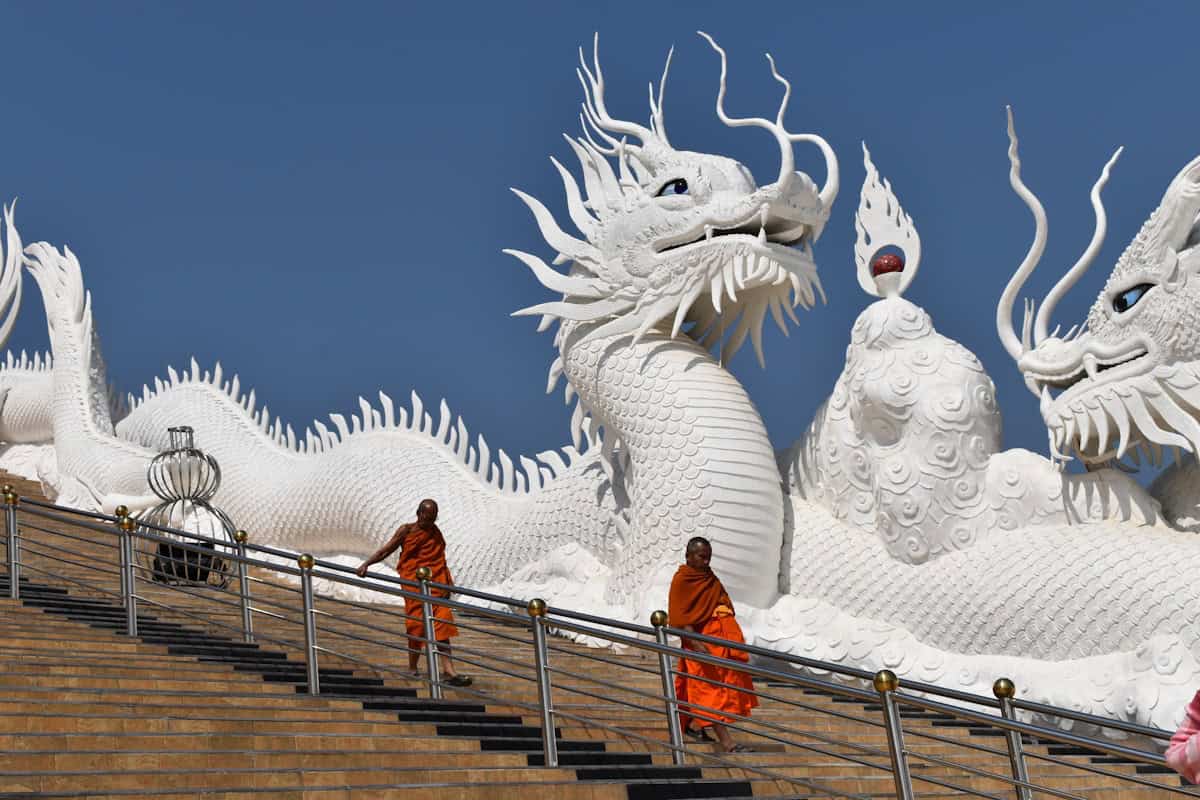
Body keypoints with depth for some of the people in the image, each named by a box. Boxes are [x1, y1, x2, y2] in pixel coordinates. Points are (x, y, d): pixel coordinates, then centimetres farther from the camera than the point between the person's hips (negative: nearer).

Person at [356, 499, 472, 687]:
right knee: (417, 625, -3)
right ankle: (413, 668, 11)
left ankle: (448, 672, -7)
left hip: (436, 585, 4)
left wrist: (448, 580, 11)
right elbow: (385, 551, 0)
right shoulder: (406, 531, 1)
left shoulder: (435, 532, 15)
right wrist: (366, 564, -11)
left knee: (442, 627, -3)